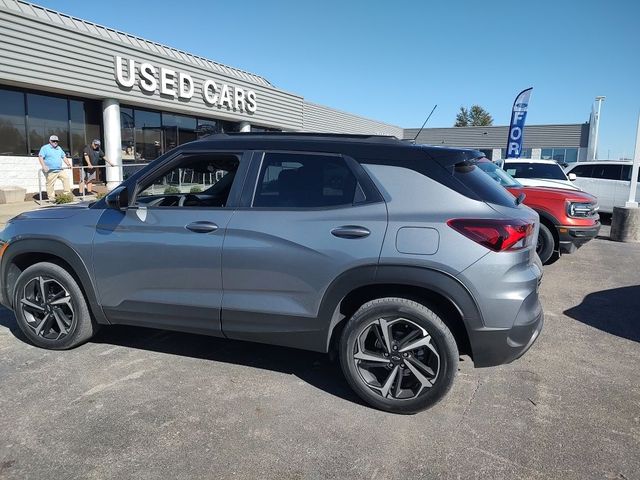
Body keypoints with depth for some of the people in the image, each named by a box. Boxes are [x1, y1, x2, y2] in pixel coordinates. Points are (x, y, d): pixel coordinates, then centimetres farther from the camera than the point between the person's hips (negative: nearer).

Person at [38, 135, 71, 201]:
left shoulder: (59, 148, 18)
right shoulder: (45, 148, -3)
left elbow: (64, 157, 25)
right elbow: (40, 157, -12)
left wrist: (68, 164, 11)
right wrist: (44, 166, -26)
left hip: (60, 170, 7)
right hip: (50, 171, -7)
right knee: (50, 184, -5)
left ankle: (67, 193, 6)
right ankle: (51, 198, 0)